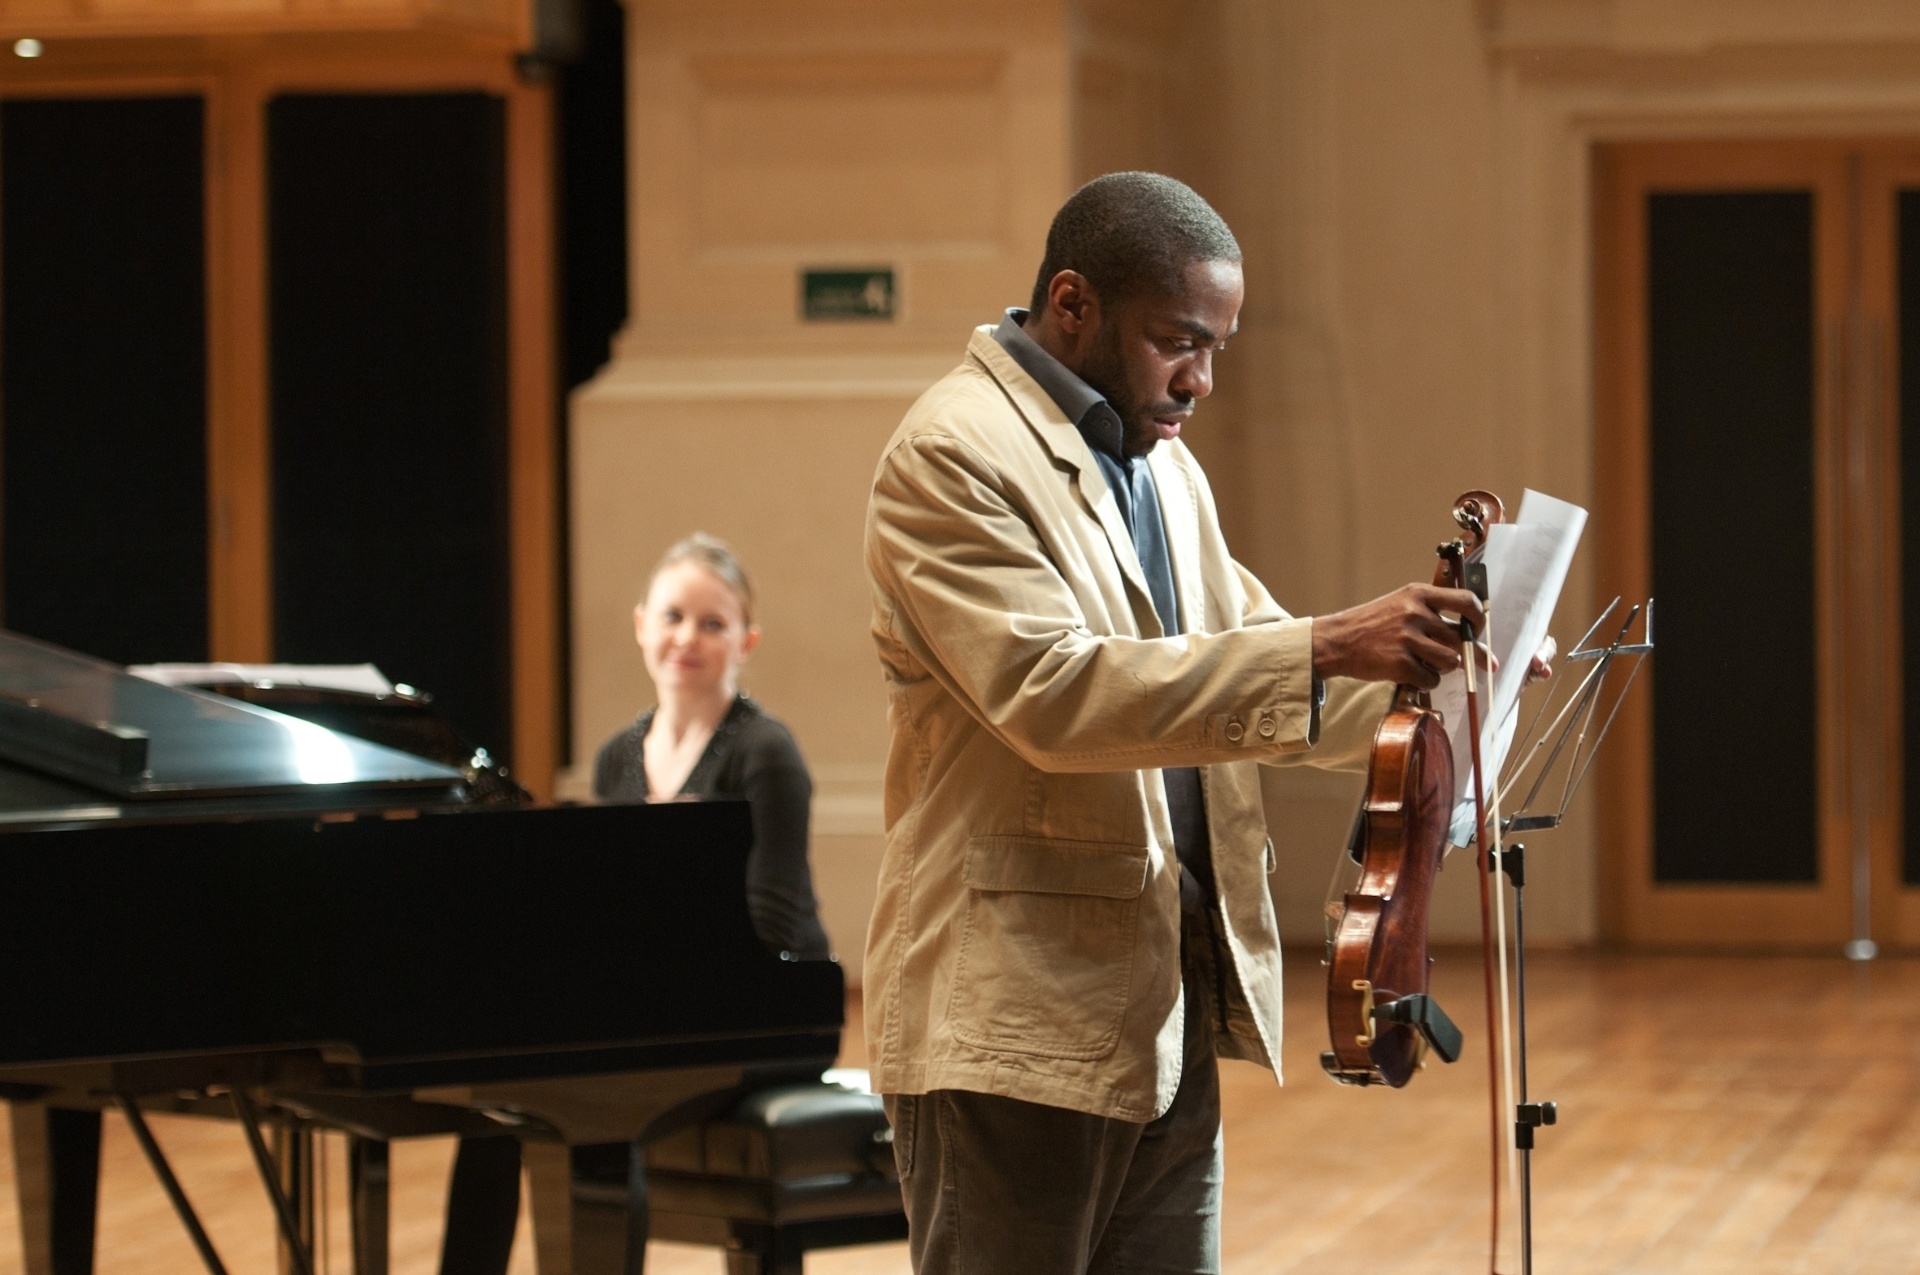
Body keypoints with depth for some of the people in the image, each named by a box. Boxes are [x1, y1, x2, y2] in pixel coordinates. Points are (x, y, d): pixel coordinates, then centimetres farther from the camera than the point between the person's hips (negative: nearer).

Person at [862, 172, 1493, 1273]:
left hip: (1170, 1017, 9)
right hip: (1014, 1024, -9)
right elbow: (1050, 692, -25)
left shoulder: (1162, 463, 17)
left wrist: (1418, 679, 4)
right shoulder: (954, 456, -13)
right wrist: (1325, 649, -28)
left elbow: (1238, 665, 22)